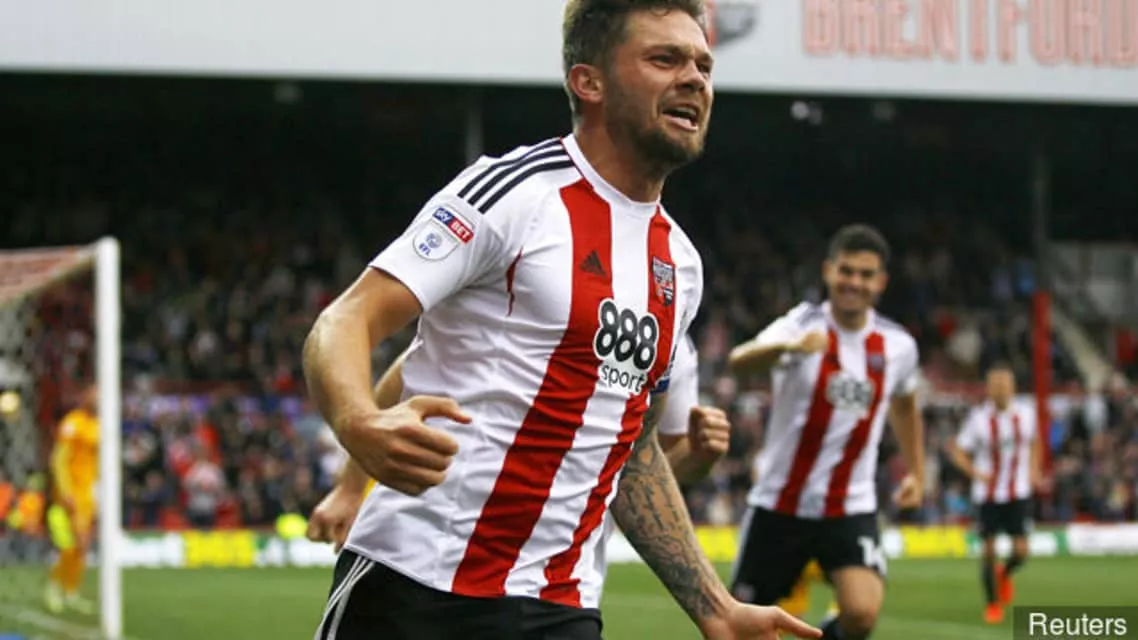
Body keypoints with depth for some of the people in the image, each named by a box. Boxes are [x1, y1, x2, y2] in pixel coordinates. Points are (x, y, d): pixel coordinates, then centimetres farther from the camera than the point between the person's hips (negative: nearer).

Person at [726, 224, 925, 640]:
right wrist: (789, 347, -55)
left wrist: (917, 472, 17)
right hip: (780, 506, -1)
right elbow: (738, 362, -35)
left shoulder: (898, 346, -1)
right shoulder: (802, 325, -12)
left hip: (852, 508, 1)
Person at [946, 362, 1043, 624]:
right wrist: (975, 472, -20)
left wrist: (1033, 470, 7)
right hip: (988, 494, -2)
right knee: (989, 549, 0)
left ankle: (1004, 575, 28)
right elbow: (957, 450, -4)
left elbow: (1034, 442, 20)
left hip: (1018, 493, 2)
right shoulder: (979, 418, -10)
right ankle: (992, 603, 19)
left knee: (1020, 551, -7)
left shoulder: (1025, 414, -1)